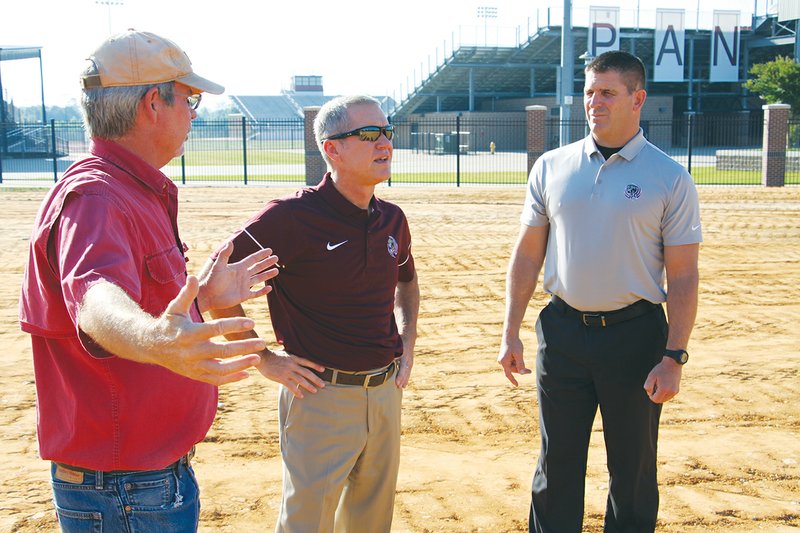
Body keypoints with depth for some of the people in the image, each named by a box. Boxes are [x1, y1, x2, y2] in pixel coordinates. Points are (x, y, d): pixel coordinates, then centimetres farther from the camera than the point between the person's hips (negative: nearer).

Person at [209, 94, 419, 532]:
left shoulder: (392, 220, 4)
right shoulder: (292, 217, -16)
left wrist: (407, 343, 12)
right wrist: (265, 360, -12)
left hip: (386, 392, 6)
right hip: (321, 395, -6)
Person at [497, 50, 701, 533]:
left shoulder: (670, 178, -4)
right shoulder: (552, 167, 4)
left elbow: (683, 276, -5)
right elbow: (528, 255, 7)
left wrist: (674, 358, -11)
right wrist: (511, 333, 3)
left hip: (635, 335, -2)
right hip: (562, 331, 2)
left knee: (633, 468, 11)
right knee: (557, 462, 12)